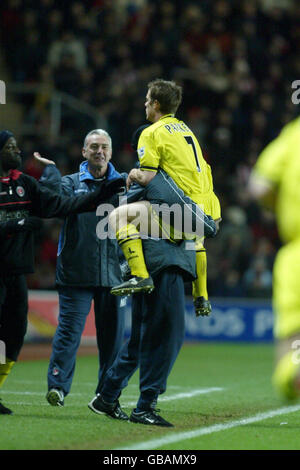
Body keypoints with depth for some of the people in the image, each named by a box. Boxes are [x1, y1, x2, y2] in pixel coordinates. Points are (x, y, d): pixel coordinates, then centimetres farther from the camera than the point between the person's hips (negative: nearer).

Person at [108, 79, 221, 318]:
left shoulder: (153, 133, -2)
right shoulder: (186, 129, 22)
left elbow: (147, 177, -8)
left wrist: (134, 176, 11)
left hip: (181, 213, -8)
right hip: (207, 213, 8)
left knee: (120, 216, -10)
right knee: (197, 239, 42)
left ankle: (140, 276, -20)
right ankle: (202, 298, 42)